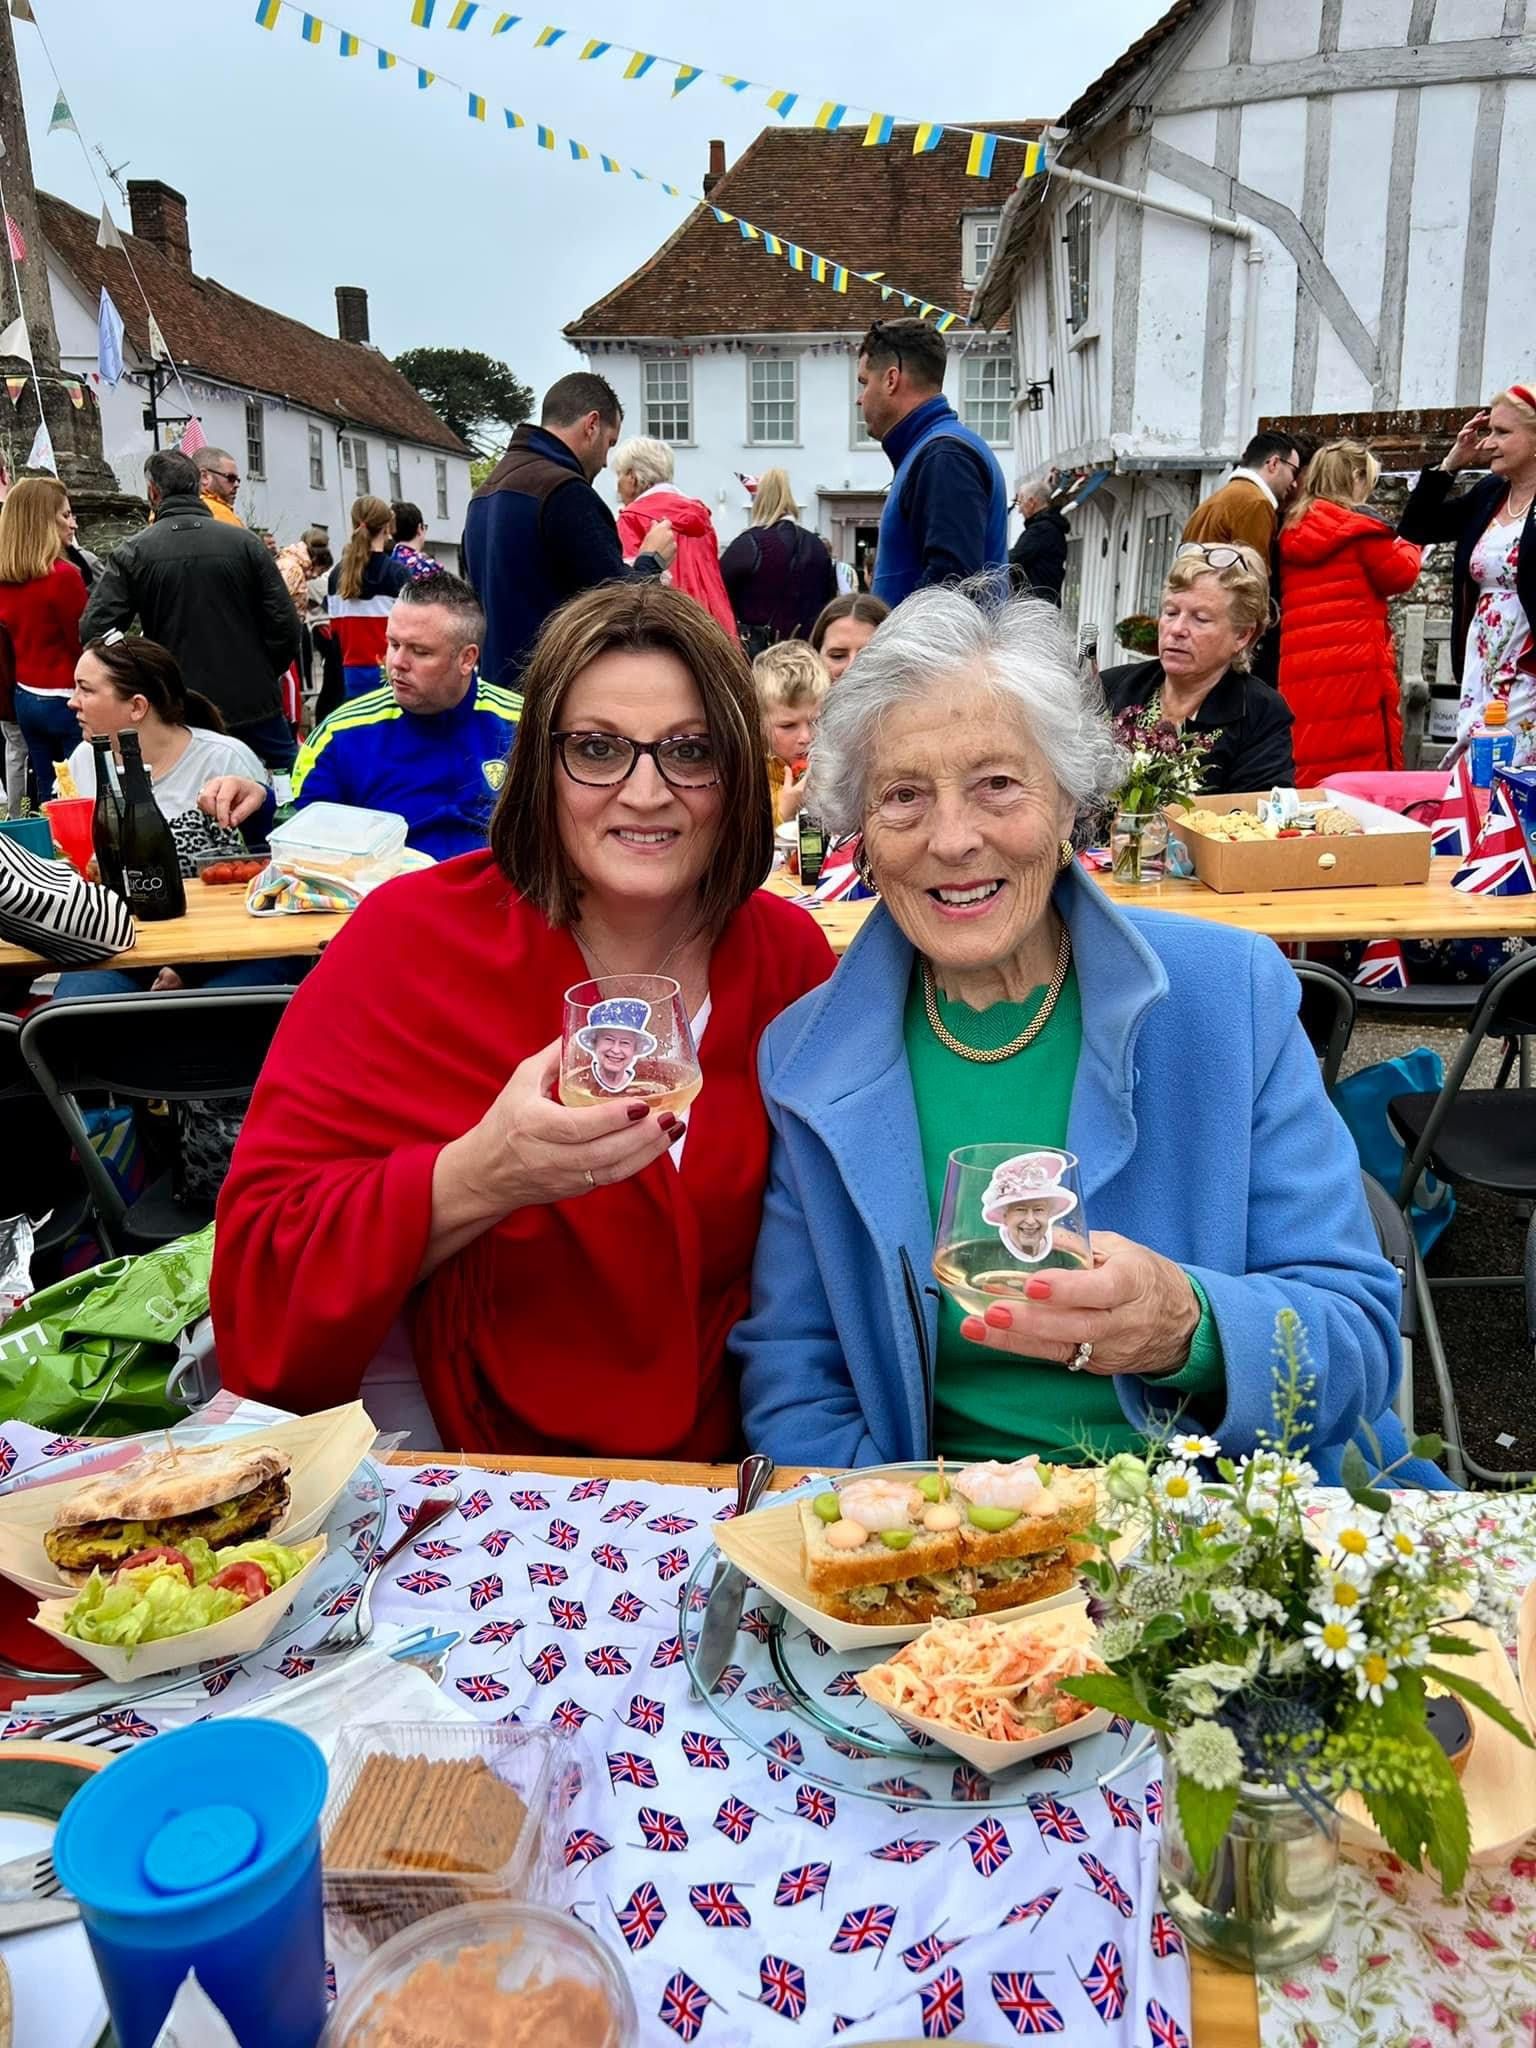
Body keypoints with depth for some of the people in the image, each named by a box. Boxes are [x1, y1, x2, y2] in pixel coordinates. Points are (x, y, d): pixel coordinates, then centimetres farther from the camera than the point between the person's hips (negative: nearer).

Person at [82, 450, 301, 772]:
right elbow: (285, 625, -6)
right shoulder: (244, 542, -3)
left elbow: (95, 630, -8)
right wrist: (262, 674, 10)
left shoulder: (132, 552, -3)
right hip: (253, 706, 0)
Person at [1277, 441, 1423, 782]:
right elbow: (1400, 575, 3)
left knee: (1306, 782, 4)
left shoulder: (1290, 530, 15)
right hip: (1355, 670, -6)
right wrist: (1409, 545, 23)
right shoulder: (1359, 527, -3)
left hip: (1298, 675, 6)